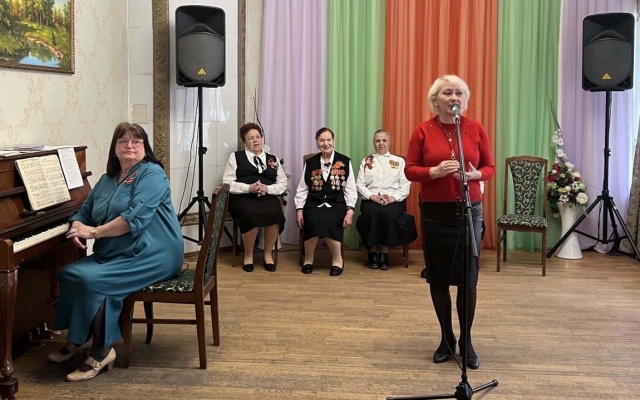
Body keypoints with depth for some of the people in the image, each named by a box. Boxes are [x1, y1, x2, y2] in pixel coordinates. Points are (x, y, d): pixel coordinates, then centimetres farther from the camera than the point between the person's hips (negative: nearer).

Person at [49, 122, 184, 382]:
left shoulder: (152, 174, -11)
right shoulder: (107, 180, 16)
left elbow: (135, 218, -23)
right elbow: (85, 211, 18)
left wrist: (93, 232, -19)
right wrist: (77, 227, -7)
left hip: (152, 255, -9)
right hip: (113, 254, 9)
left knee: (93, 280, -26)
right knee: (68, 273, -4)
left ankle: (101, 352, -12)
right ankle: (78, 339, 10)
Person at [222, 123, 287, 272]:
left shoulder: (273, 159, 21)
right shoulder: (235, 157, 12)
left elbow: (282, 184, 14)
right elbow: (227, 183, 2)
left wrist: (267, 189, -7)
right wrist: (248, 188, -13)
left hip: (268, 197, 2)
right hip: (243, 198, -2)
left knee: (274, 213, -33)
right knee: (252, 215, -36)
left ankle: (268, 254, -11)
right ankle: (248, 255, -12)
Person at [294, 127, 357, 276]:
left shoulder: (345, 161, 6)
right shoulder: (310, 163, 11)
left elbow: (350, 189, 3)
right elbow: (302, 189, 11)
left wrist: (350, 211, -8)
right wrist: (299, 210, 0)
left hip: (336, 204, -1)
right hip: (314, 204, 1)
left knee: (328, 222, -33)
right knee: (313, 221, -32)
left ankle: (337, 259, -11)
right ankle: (308, 258, -9)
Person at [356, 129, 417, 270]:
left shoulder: (399, 161, 17)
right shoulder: (366, 161, 19)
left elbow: (405, 184, 5)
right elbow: (359, 184, 7)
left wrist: (393, 197, -12)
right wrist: (372, 196, -11)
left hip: (393, 200, 0)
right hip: (371, 199, 1)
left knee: (389, 214, -35)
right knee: (373, 214, -34)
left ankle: (385, 251, -22)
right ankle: (372, 251, -21)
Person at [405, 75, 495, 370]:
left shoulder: (476, 129, 2)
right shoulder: (422, 131, 0)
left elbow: (490, 168, 6)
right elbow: (409, 170, -1)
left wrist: (475, 174, -15)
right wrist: (434, 171, -18)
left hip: (469, 210, 0)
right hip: (434, 212, 0)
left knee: (468, 277, 1)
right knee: (438, 277, 6)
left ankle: (466, 342, 15)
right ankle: (446, 339, 22)